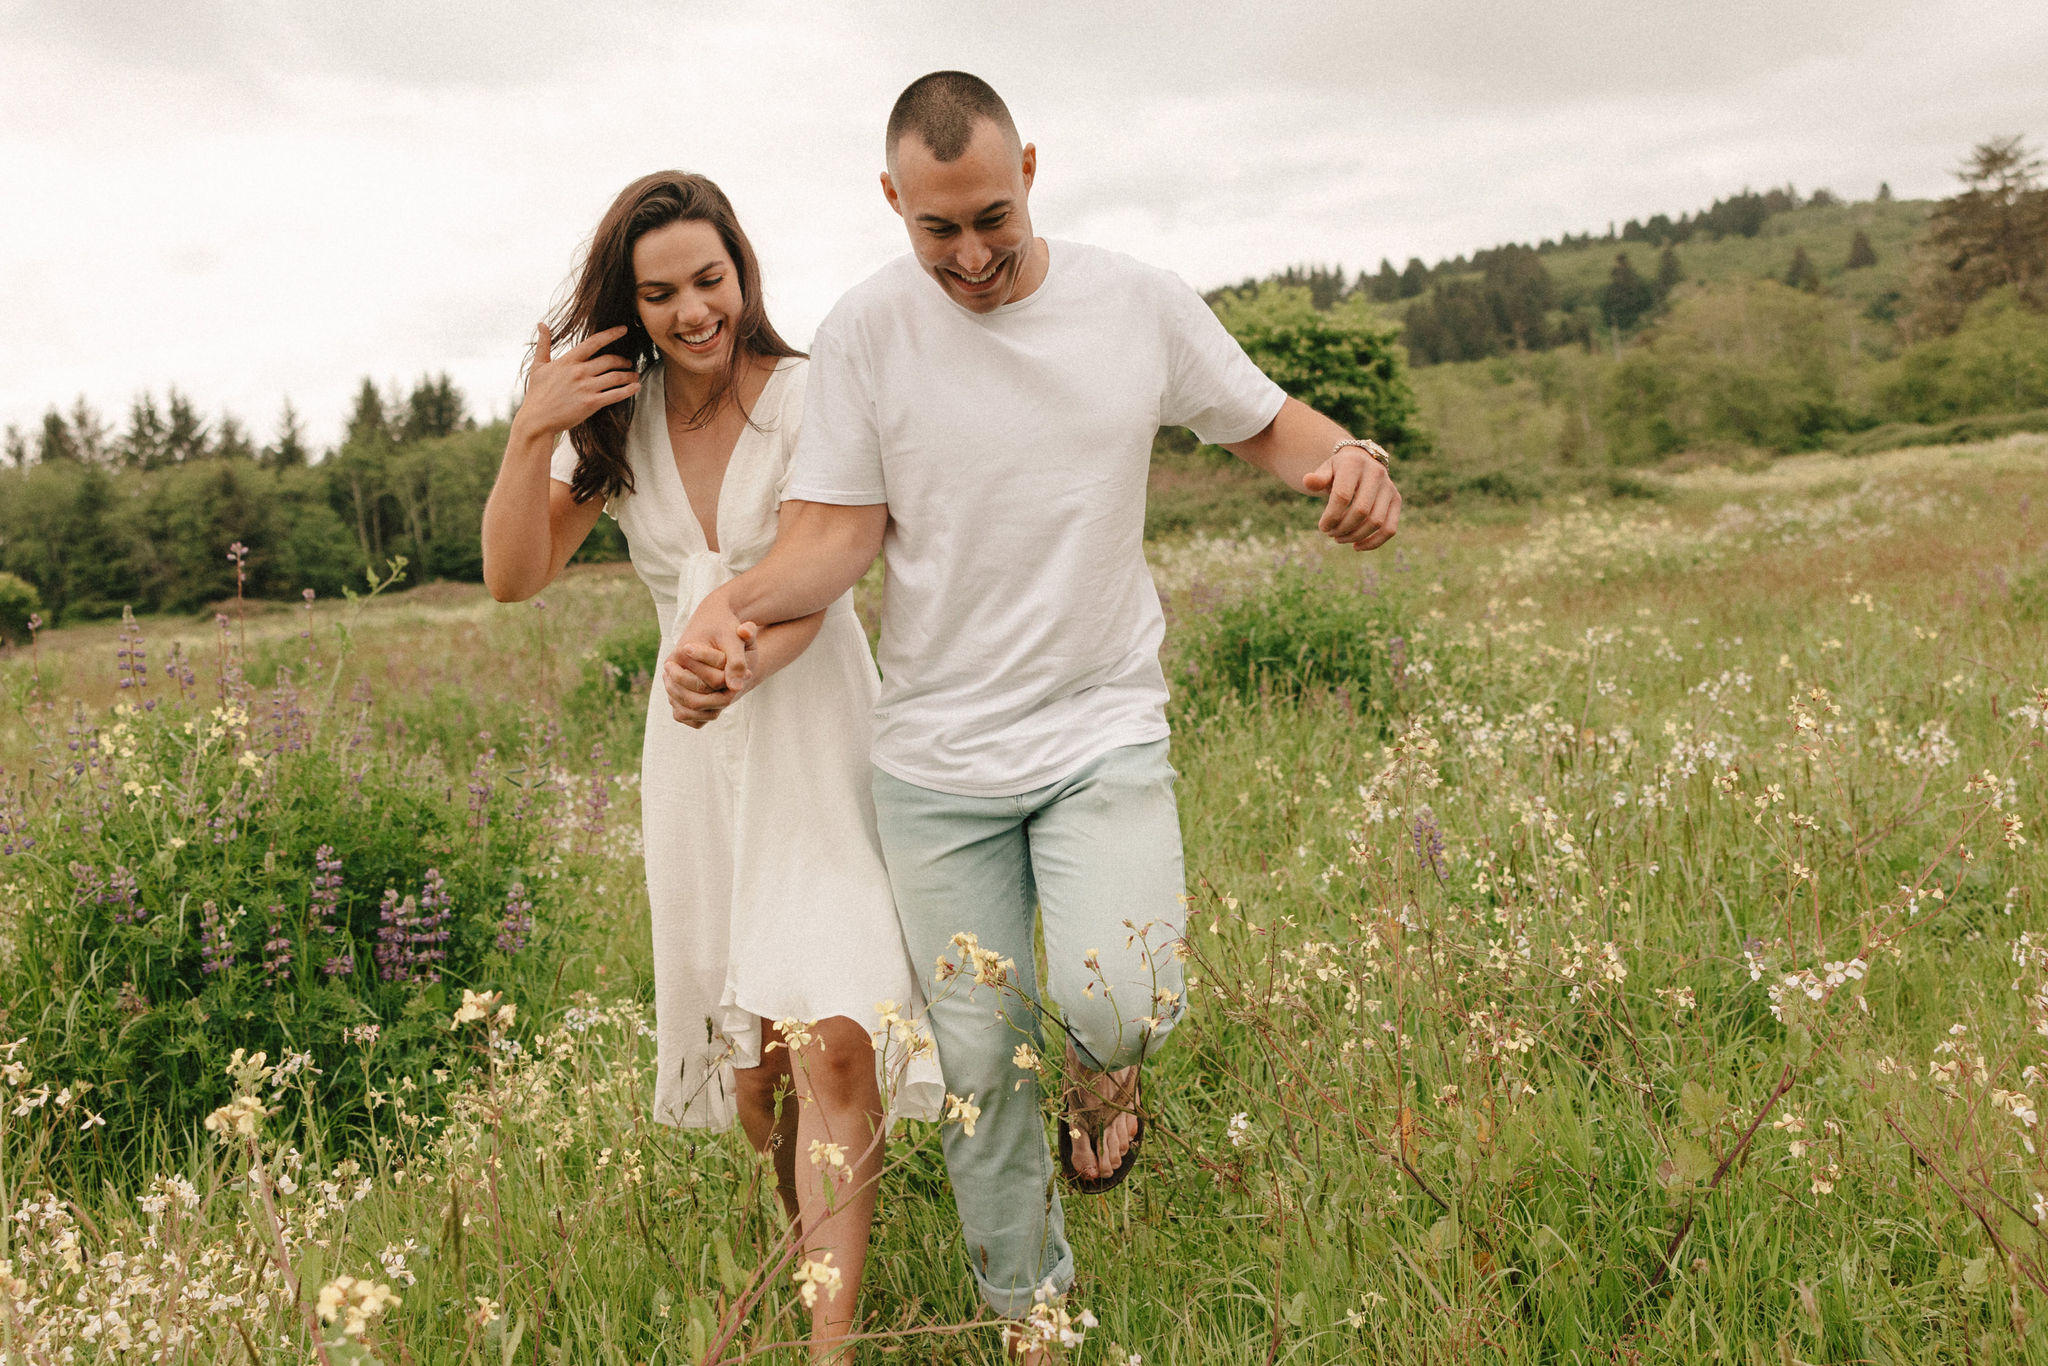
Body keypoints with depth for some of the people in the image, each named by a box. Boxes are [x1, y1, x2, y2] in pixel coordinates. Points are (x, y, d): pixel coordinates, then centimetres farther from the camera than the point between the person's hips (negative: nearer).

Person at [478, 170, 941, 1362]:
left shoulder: (808, 398, -11)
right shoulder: (617, 420, 5)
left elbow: (809, 590, -16)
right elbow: (514, 578, 0)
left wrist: (739, 658, -36)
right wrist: (530, 435, -15)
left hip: (818, 736, -5)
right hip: (698, 747, 5)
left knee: (831, 1039, -16)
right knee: (746, 1049, 15)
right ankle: (810, 1221, 42)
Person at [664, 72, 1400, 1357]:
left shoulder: (1141, 302, -4)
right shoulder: (867, 330, -6)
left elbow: (1264, 420, 8)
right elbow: (838, 530, -6)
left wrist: (1348, 457, -15)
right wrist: (733, 605, -26)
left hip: (1105, 730, 0)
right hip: (937, 756, 1)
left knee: (1115, 1002, -22)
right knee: (982, 1063, 8)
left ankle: (1107, 1064, 18)